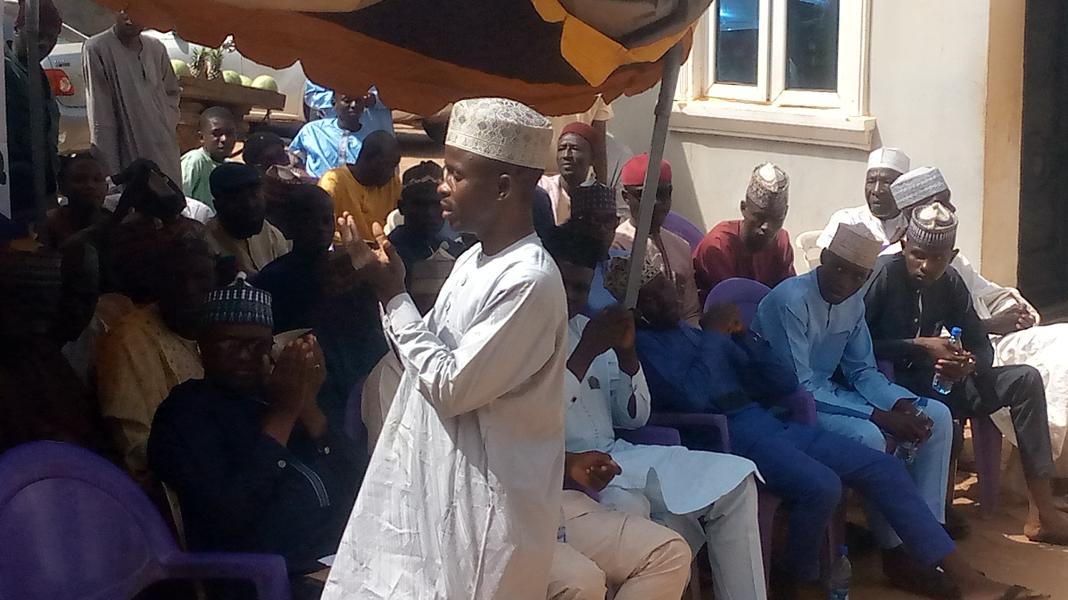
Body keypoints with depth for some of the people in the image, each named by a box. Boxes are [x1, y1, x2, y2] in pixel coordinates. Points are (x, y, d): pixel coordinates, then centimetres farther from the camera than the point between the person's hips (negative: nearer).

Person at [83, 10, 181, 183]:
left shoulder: (157, 48, 8)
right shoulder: (97, 49, -8)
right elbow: (100, 118, -10)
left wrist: (168, 123, 5)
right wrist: (110, 171, -13)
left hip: (165, 156, 5)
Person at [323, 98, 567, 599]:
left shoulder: (529, 281, -22)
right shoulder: (474, 261, 7)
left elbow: (451, 387, -21)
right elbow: (429, 362, 12)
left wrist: (392, 295, -15)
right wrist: (388, 285, 0)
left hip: (487, 497, -9)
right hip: (436, 477, 9)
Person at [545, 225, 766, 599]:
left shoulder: (587, 327, 16)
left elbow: (634, 417, 15)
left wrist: (626, 354, -3)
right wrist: (586, 353, -19)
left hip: (613, 457, 8)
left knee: (735, 480, -5)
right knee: (630, 508, -38)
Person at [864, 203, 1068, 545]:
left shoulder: (951, 284, 5)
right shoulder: (884, 276, -14)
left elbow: (982, 346, 8)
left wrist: (969, 363, -16)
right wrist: (919, 345, -24)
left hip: (932, 383, 7)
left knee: (1026, 380, -5)